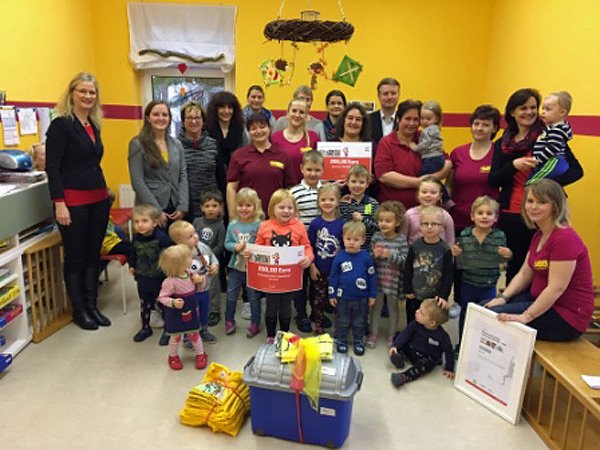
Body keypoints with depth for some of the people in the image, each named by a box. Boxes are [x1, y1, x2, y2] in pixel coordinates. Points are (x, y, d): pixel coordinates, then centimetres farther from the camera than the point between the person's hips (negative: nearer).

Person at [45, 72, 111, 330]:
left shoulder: (94, 125, 12)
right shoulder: (61, 124, -9)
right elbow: (52, 167, -13)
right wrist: (59, 203, -19)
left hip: (99, 199, 7)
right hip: (73, 201, -7)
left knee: (93, 255, 13)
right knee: (75, 257, 6)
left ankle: (92, 305, 25)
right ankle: (79, 310, 20)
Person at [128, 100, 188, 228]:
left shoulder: (177, 144, 11)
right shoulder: (138, 144, -3)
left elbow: (183, 176, 6)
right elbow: (137, 182, -9)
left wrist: (182, 207, -5)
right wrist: (156, 211, -14)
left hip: (175, 209, 4)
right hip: (150, 210, -4)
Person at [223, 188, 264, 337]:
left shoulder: (259, 225, -14)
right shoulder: (233, 224, -3)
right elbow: (227, 243, 3)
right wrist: (236, 247, -16)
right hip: (236, 266, 3)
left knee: (254, 297, 12)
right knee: (231, 296, 16)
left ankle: (255, 323, 30)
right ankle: (229, 320, 36)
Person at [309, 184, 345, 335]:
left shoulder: (342, 224, -4)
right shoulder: (315, 223, -5)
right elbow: (310, 247, -2)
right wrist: (312, 266, -6)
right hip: (319, 269, 0)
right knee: (319, 298, 9)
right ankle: (318, 326, 24)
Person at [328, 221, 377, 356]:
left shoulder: (366, 257, -10)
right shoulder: (339, 257, -10)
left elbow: (372, 277, -1)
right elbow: (333, 276, -2)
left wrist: (372, 295, 1)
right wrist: (332, 294, -1)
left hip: (361, 298, 0)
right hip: (343, 297, 0)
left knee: (359, 322, 16)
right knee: (342, 321, 16)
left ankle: (359, 341, 34)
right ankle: (341, 341, 33)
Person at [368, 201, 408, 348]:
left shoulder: (401, 240, -10)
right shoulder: (376, 237, -4)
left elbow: (405, 260, -14)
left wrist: (391, 255, -27)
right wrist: (374, 255, -20)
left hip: (394, 279, -1)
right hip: (377, 278, 2)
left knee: (393, 307, 16)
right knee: (376, 306, 15)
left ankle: (392, 334, 33)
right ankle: (373, 332, 30)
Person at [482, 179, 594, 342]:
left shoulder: (564, 238, -21)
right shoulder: (539, 235, 9)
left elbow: (556, 288, -25)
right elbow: (524, 274, 9)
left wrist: (525, 317, -28)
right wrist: (503, 297, -6)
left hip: (567, 316, -9)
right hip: (540, 300, 9)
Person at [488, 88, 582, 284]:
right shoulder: (502, 144, 8)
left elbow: (576, 170, -4)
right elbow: (493, 181, 1)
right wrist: (514, 165, -16)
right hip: (509, 216, 3)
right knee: (513, 271, 11)